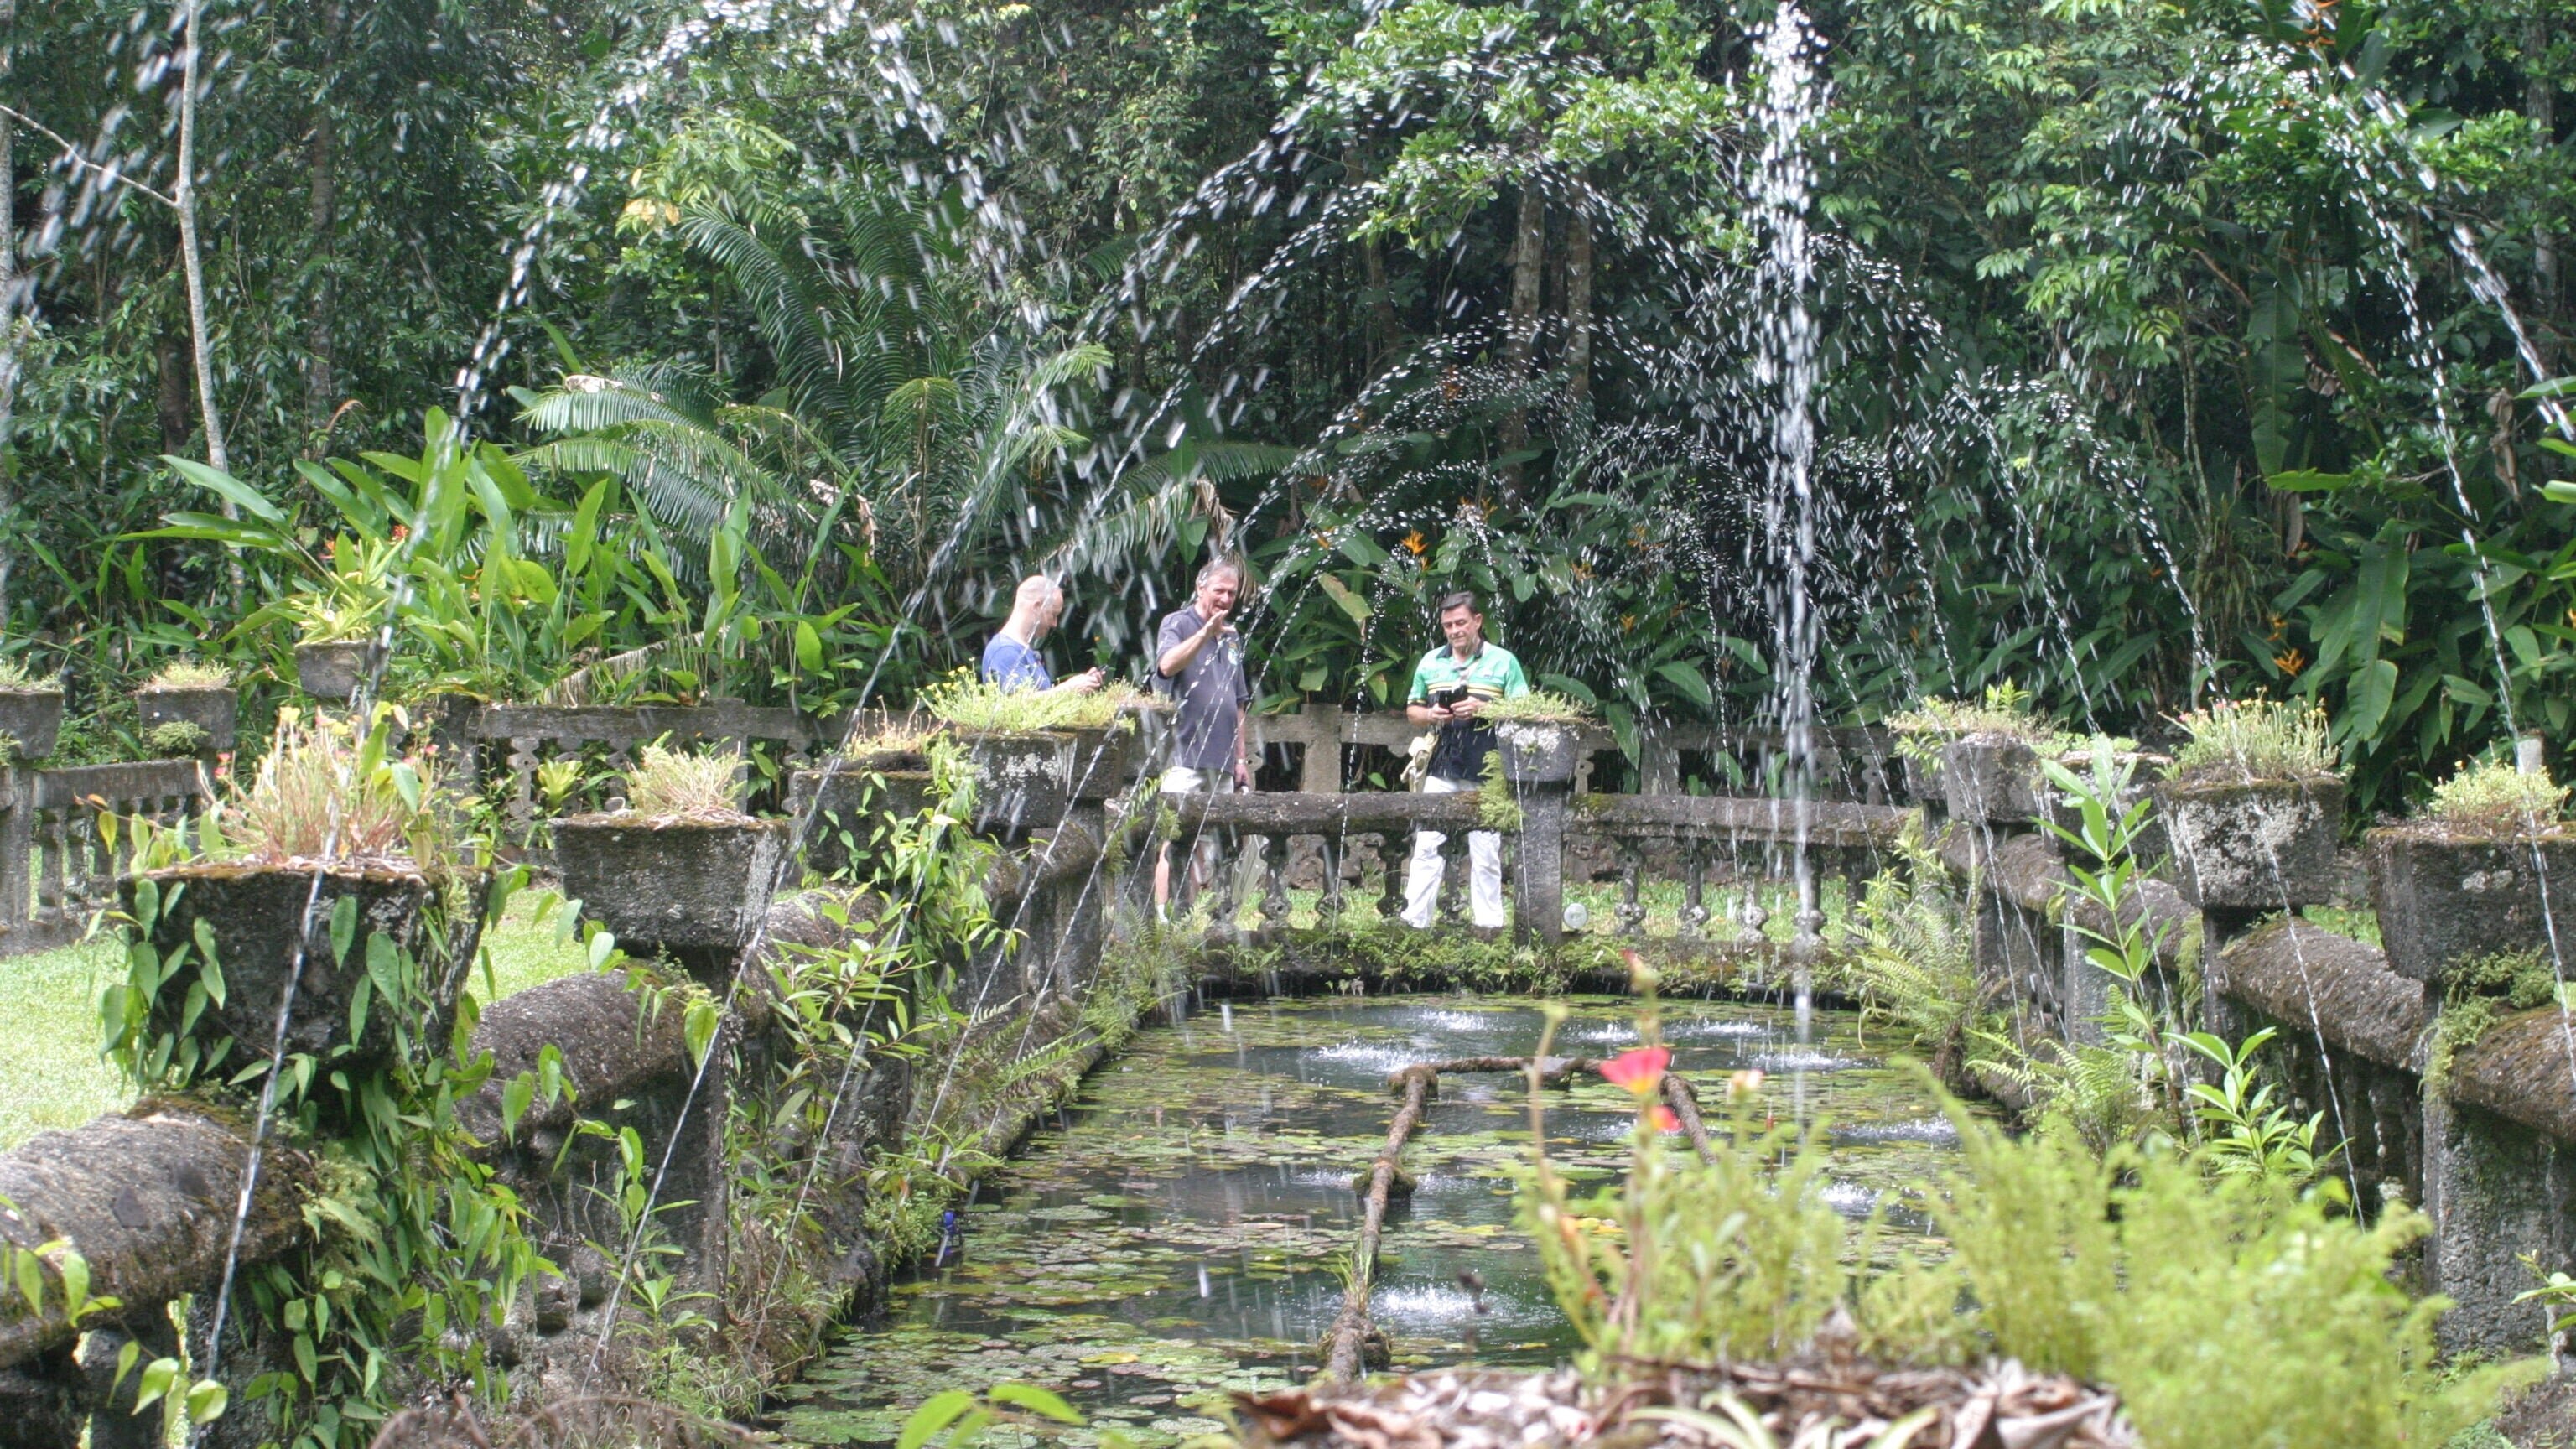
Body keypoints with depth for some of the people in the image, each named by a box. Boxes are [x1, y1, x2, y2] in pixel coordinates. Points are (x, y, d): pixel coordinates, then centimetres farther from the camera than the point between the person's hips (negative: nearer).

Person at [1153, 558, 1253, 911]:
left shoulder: (1232, 637, 19)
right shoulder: (1177, 624, 0)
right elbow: (1167, 664, -23)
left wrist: (1241, 757, 19)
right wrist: (1205, 632, -32)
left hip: (1222, 760, 7)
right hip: (1184, 755, -7)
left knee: (1208, 844, 7)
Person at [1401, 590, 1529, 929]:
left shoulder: (1503, 661, 3)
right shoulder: (1431, 662, 13)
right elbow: (1412, 709, 20)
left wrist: (1483, 710, -14)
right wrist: (1430, 714, -4)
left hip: (1486, 771, -2)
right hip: (1441, 769, 2)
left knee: (1486, 851, 2)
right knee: (1427, 845, -3)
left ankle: (1489, 925, 8)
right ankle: (1414, 920, -1)